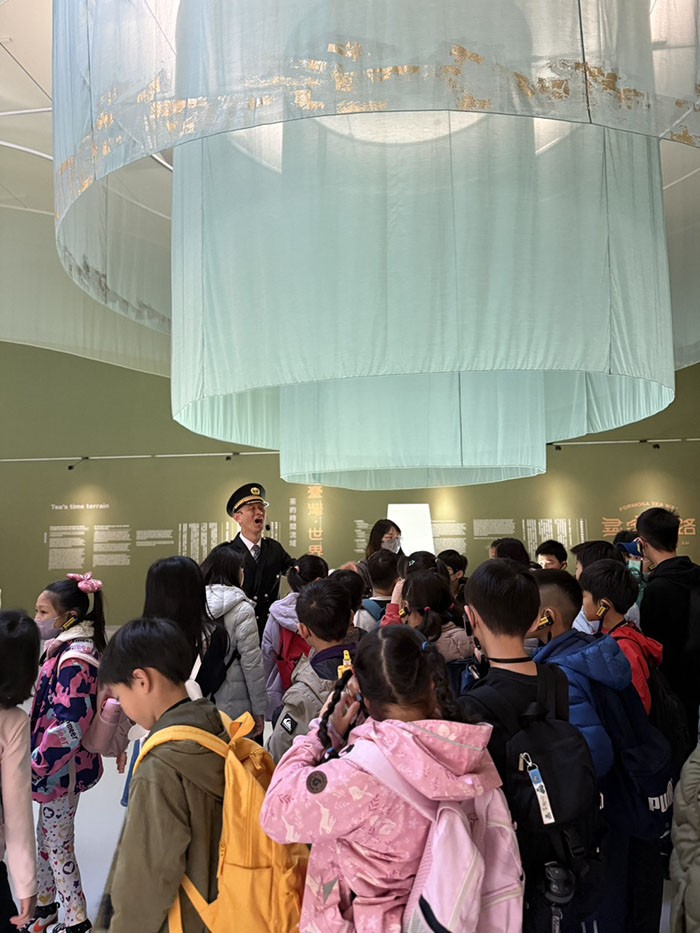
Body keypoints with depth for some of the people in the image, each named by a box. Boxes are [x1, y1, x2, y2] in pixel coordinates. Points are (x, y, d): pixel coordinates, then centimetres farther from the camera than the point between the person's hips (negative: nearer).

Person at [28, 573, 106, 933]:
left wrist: (34, 766, -21)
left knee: (57, 844, 5)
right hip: (59, 766, 9)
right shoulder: (69, 648, 6)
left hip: (62, 768, -9)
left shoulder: (74, 660, -24)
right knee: (46, 836, 22)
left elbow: (68, 726, -27)